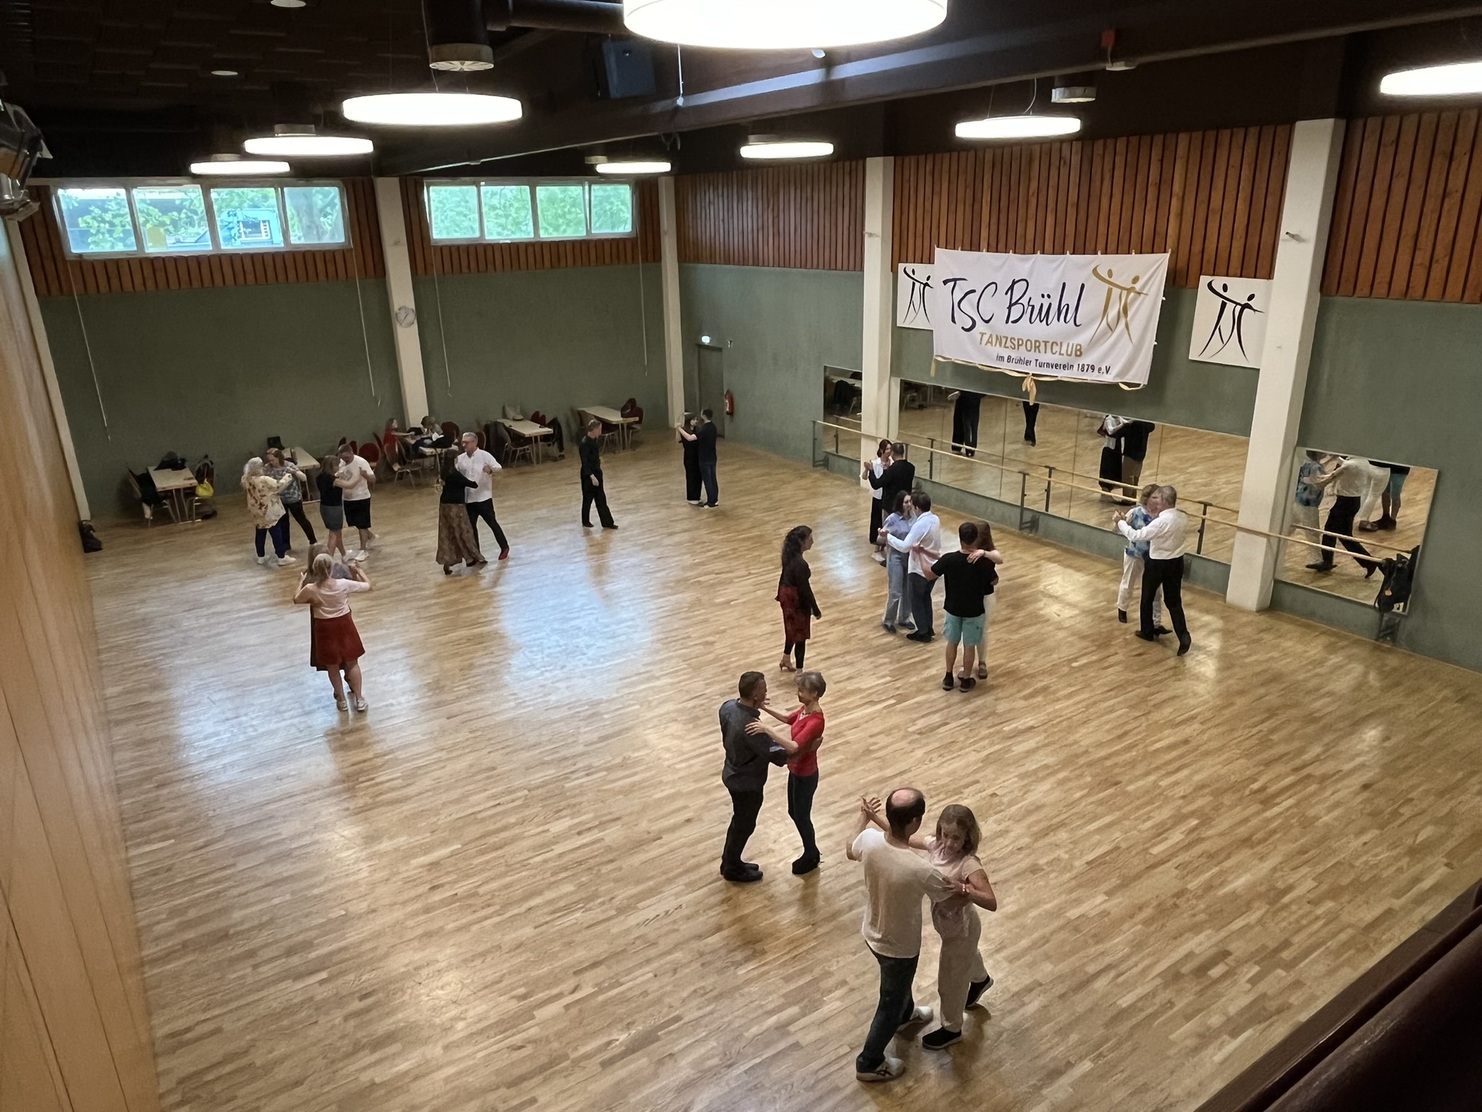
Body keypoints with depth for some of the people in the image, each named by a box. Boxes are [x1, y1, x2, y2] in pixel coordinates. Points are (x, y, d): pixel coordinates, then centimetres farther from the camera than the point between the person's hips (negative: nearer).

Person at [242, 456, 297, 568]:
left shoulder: (246, 479, -6)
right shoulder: (264, 480, -28)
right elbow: (279, 485, -21)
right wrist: (288, 476, -6)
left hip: (257, 512, 7)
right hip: (269, 512, -7)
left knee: (260, 533, 19)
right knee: (276, 534, 2)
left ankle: (261, 557, 28)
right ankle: (282, 558, 7)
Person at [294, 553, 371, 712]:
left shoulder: (310, 589, -20)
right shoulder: (344, 584, -20)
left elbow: (296, 599, 2)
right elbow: (367, 585, -5)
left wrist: (301, 581, 15)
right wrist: (358, 571, 9)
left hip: (324, 628, 0)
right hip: (344, 625, 0)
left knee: (332, 667, 18)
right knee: (352, 663, 18)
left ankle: (341, 700, 31)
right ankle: (359, 699, 23)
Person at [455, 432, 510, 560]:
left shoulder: (484, 455, -10)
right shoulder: (460, 459, 4)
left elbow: (499, 468, -18)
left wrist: (490, 470, -38)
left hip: (483, 497, -5)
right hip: (468, 499, 5)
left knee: (492, 523, 5)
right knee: (471, 526, 10)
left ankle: (504, 547, 20)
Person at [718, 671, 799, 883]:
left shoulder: (727, 706, -12)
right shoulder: (751, 727, -37)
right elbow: (777, 756, -28)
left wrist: (754, 707, 7)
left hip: (733, 774, 8)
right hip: (747, 783, -8)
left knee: (739, 820, 27)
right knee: (744, 825, 16)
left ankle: (730, 862, 45)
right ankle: (733, 869, 37)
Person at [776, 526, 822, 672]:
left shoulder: (789, 555, -4)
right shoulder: (800, 563, -32)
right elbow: (805, 589, -25)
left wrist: (780, 594, 24)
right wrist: (816, 610, -13)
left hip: (787, 596, 9)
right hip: (797, 601, -9)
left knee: (792, 630, 28)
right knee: (800, 635, 8)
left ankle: (785, 661, 47)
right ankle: (799, 672, 21)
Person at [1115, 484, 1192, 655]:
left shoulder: (1161, 521, -26)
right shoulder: (1183, 518, -4)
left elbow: (1136, 535, -23)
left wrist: (1121, 522, -9)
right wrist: (1157, 514, 9)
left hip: (1157, 564, -6)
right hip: (1176, 563, 6)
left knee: (1147, 598, 16)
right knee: (1174, 601, 12)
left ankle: (1147, 632, 29)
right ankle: (1183, 636, -1)